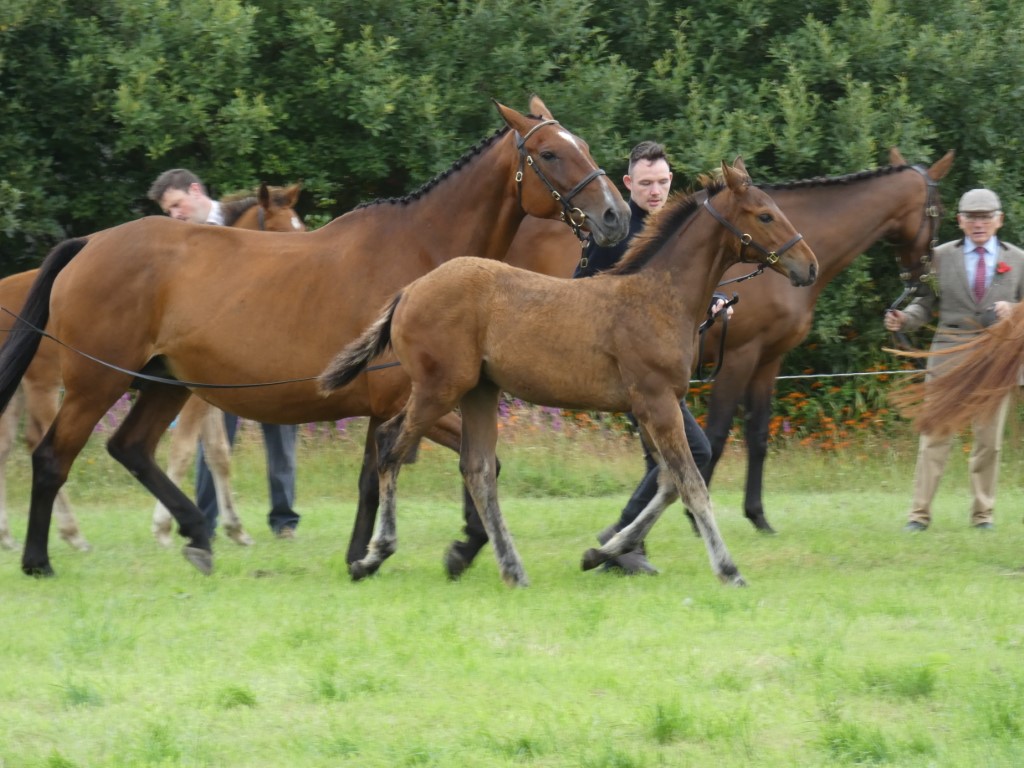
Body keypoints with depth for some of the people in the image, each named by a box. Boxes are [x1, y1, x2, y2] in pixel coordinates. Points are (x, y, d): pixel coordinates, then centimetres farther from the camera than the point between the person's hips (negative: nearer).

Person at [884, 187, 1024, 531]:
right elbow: (926, 304, 6)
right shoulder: (941, 257, 6)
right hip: (949, 353, -1)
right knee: (936, 433, -4)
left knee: (989, 438, 6)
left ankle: (982, 514, 15)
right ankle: (919, 513, -3)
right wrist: (902, 319, -14)